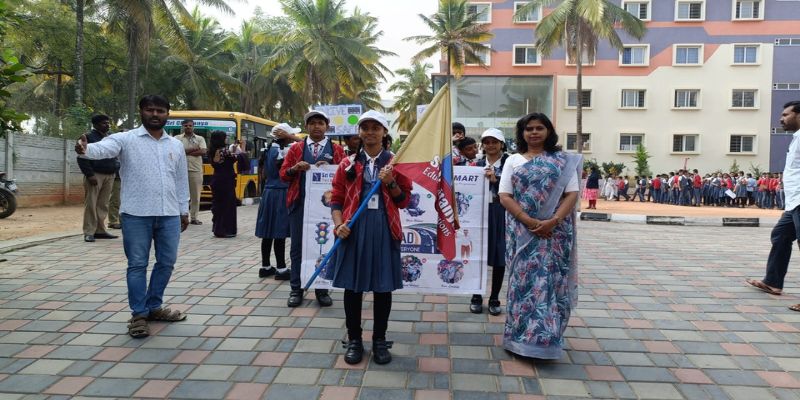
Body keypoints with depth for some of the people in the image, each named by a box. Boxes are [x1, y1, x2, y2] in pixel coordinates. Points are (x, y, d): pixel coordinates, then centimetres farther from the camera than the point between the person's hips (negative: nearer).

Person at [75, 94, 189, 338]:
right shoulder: (126, 139, 0)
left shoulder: (176, 145, 13)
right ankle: (139, 314, 13)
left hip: (169, 215, 4)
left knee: (166, 262, 10)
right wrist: (86, 149, -42)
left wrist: (184, 210, 18)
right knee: (137, 264, 3)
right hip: (136, 214, -4)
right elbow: (103, 149, -19)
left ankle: (154, 307, 26)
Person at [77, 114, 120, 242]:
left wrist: (116, 169, 11)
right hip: (95, 175, -6)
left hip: (109, 175, 6)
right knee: (91, 204, -5)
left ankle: (100, 230, 13)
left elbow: (116, 156, 26)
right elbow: (82, 158, -8)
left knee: (103, 205, 7)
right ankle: (89, 232, -2)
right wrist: (89, 174, -16)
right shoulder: (89, 137, -1)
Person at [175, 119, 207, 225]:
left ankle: (193, 218, 12)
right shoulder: (177, 138, 7)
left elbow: (203, 152, -6)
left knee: (195, 195, 4)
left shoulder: (200, 139, 10)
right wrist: (194, 149, -9)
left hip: (196, 170, 1)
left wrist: (186, 152, -7)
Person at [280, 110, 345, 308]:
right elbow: (283, 174, 7)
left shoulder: (337, 149, 7)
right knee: (298, 246, 5)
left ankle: (322, 289, 17)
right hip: (299, 204, 1)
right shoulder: (296, 148, 9)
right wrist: (295, 168, -14)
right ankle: (296, 289, 15)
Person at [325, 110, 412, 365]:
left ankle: (380, 340, 21)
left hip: (385, 229, 0)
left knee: (383, 286, 6)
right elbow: (336, 199, 6)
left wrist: (390, 183, -13)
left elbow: (404, 201, 4)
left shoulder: (395, 163, 6)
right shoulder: (348, 164, 7)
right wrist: (338, 224, -10)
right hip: (354, 228, 1)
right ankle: (354, 340, 21)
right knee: (352, 285, 6)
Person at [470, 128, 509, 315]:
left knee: (500, 257, 4)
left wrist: (495, 180, -22)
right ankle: (476, 297, 19)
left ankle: (494, 299, 18)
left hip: (502, 214, -2)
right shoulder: (478, 164, 10)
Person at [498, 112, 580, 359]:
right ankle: (522, 335, 11)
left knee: (550, 281, 0)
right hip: (522, 232, 0)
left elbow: (572, 194, -1)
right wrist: (529, 221, -14)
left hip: (555, 232, 0)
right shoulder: (513, 161, 8)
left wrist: (553, 222, -16)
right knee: (523, 280, 1)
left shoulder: (563, 161, 7)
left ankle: (544, 337, 10)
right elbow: (505, 196, -1)